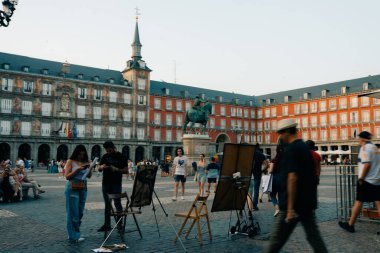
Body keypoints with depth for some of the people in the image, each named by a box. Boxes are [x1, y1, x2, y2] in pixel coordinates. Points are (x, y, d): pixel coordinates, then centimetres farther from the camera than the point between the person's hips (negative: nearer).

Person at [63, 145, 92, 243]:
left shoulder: (85, 162, 9)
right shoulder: (70, 162, -2)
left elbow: (89, 176, 11)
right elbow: (67, 176, -6)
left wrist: (90, 168, -7)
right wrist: (77, 169, -17)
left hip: (83, 188, 5)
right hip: (73, 188, -5)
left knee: (80, 212, 8)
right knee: (73, 213, -5)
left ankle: (73, 233, 21)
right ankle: (74, 236, 0)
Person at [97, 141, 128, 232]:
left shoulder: (120, 156, -4)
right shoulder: (105, 156, 10)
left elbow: (126, 171, -7)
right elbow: (99, 169, 13)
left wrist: (117, 169, -23)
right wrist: (101, 167, -10)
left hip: (116, 184, -5)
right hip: (105, 184, 5)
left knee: (117, 203, -4)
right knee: (107, 204, 11)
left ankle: (120, 224, 4)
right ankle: (107, 224, 19)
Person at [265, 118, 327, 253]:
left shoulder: (292, 149, -17)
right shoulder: (304, 147, 12)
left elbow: (293, 178, -23)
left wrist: (290, 207, -23)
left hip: (295, 203, -9)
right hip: (307, 201, 9)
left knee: (277, 238, 2)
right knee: (313, 236, 12)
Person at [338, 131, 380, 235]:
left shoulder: (365, 147, -10)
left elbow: (367, 164, -20)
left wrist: (361, 178, -14)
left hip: (367, 180, -7)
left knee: (358, 202, 2)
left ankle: (350, 225, 12)